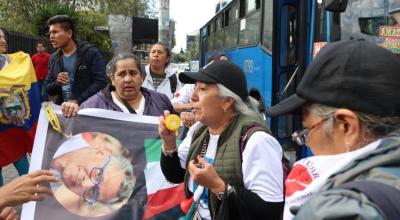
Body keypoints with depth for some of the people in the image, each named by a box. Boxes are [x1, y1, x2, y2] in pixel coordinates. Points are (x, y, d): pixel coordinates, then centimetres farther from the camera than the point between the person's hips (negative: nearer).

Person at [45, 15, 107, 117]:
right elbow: (48, 90, 14)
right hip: (63, 109, 4)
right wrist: (56, 83, -9)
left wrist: (78, 101, -23)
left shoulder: (90, 52, -7)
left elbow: (101, 82, -16)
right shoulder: (53, 59, 8)